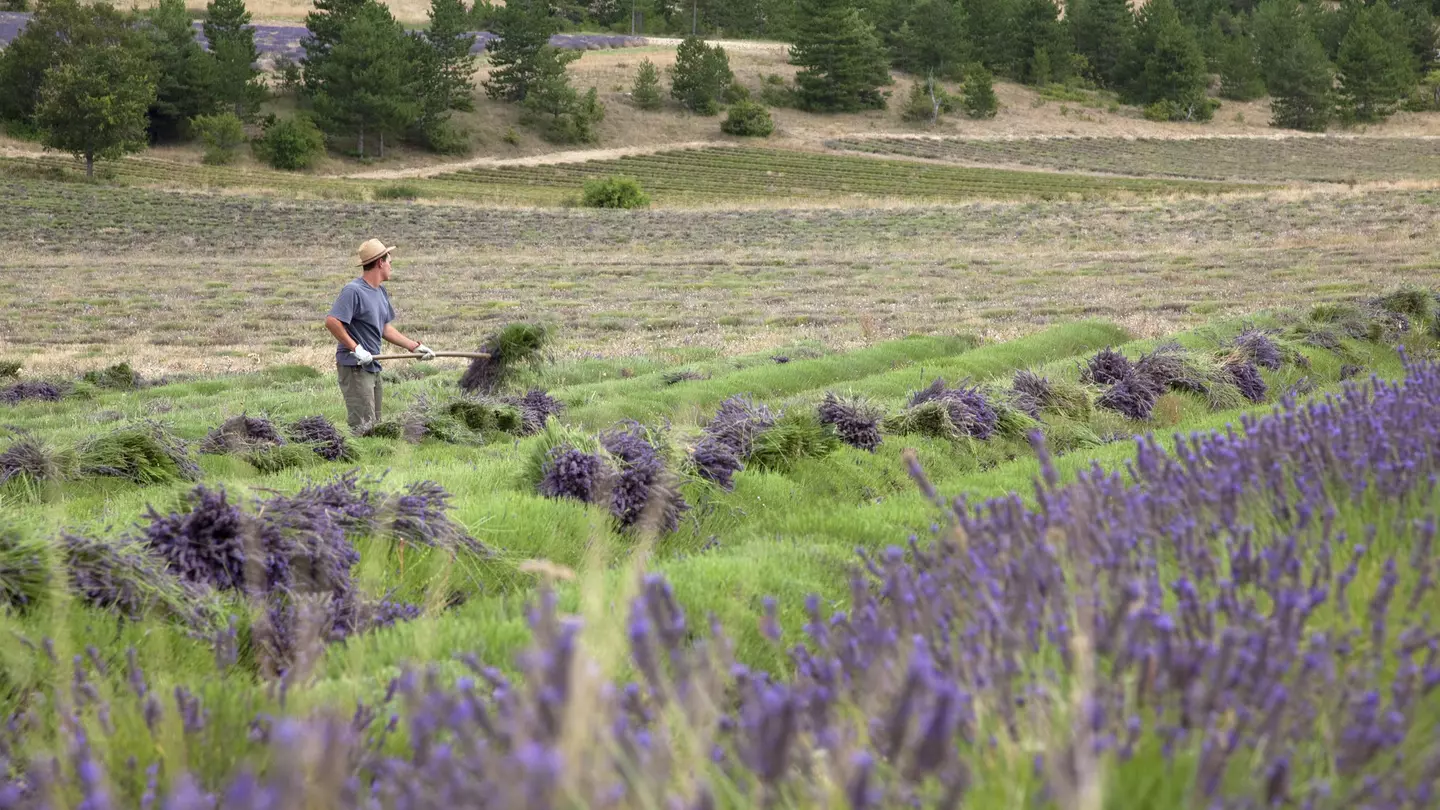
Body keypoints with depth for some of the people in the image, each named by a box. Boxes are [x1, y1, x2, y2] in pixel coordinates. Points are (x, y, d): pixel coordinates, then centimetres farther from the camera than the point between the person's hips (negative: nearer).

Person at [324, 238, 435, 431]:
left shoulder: (380, 291, 14)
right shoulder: (353, 290, -15)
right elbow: (332, 321, -24)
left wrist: (415, 346, 14)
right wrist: (356, 348, -24)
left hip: (372, 367, 10)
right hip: (354, 367, -10)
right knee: (363, 427, -14)